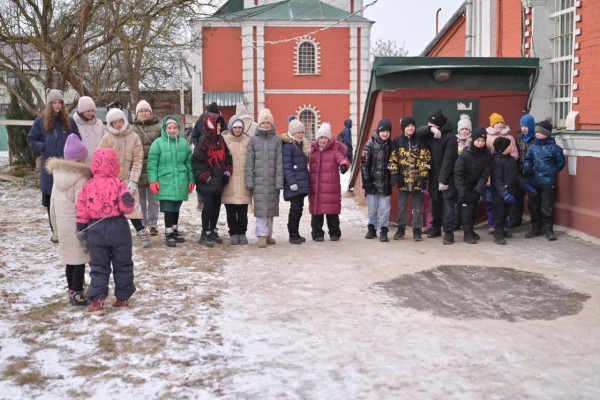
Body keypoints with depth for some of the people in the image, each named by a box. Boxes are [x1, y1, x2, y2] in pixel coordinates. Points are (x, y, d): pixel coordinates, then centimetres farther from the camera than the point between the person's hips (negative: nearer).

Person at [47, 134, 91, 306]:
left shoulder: (57, 176, 6)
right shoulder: (81, 178, -17)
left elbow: (53, 204, 12)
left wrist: (56, 225, 20)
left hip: (62, 223, 8)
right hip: (77, 224, -7)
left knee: (70, 259, 16)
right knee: (79, 260, 1)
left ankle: (72, 292, 26)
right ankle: (77, 294, 6)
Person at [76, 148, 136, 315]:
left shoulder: (87, 187, -1)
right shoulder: (118, 184, -8)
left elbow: (82, 214, 1)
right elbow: (126, 206, -18)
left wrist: (81, 232, 10)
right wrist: (130, 203, 4)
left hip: (96, 230, 1)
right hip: (118, 227, -1)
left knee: (98, 266, 8)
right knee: (123, 265, 13)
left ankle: (97, 300, -3)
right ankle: (123, 298, 20)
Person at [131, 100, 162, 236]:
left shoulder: (159, 126, 0)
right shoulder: (132, 128, 6)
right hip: (138, 168, 2)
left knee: (153, 198, 6)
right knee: (140, 199, 11)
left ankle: (152, 224, 15)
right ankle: (141, 224, 20)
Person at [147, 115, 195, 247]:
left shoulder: (184, 143, 7)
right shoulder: (158, 143, -3)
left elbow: (189, 163, 12)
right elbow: (152, 163, -4)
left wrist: (191, 180, 11)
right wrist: (153, 181, -10)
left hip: (180, 182, 4)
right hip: (165, 182, -4)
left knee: (176, 208, 15)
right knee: (168, 208, -5)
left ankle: (175, 231, 28)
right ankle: (168, 234, 3)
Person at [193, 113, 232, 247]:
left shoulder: (221, 140, 10)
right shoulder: (203, 141, -11)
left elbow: (227, 157, 17)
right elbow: (196, 161, -12)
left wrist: (227, 172, 6)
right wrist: (204, 176, -13)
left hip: (219, 181, 7)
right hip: (207, 182, -7)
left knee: (217, 205, 11)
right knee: (208, 205, -6)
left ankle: (213, 231, 24)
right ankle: (205, 234, 3)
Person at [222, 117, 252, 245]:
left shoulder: (247, 140, 4)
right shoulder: (224, 139, 0)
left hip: (243, 181, 1)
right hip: (229, 181, -1)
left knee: (243, 211, 4)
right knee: (231, 211, 5)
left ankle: (242, 233, 17)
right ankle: (233, 233, 16)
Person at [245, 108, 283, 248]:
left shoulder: (277, 139, 5)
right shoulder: (253, 139, 5)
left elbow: (279, 162, 2)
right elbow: (249, 162, 4)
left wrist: (279, 180, -4)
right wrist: (249, 180, -2)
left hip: (272, 179, 1)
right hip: (259, 179, -1)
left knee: (271, 207, 7)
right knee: (261, 207, -5)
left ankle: (268, 234, 18)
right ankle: (262, 235, -2)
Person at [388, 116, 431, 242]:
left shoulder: (421, 141, -1)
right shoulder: (397, 142, 3)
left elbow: (425, 160, -4)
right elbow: (393, 159, 1)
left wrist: (423, 176, -10)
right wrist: (394, 174, -9)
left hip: (417, 179, -1)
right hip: (403, 179, 1)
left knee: (417, 207, 5)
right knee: (402, 206, 9)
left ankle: (417, 230, 13)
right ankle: (401, 229, 21)